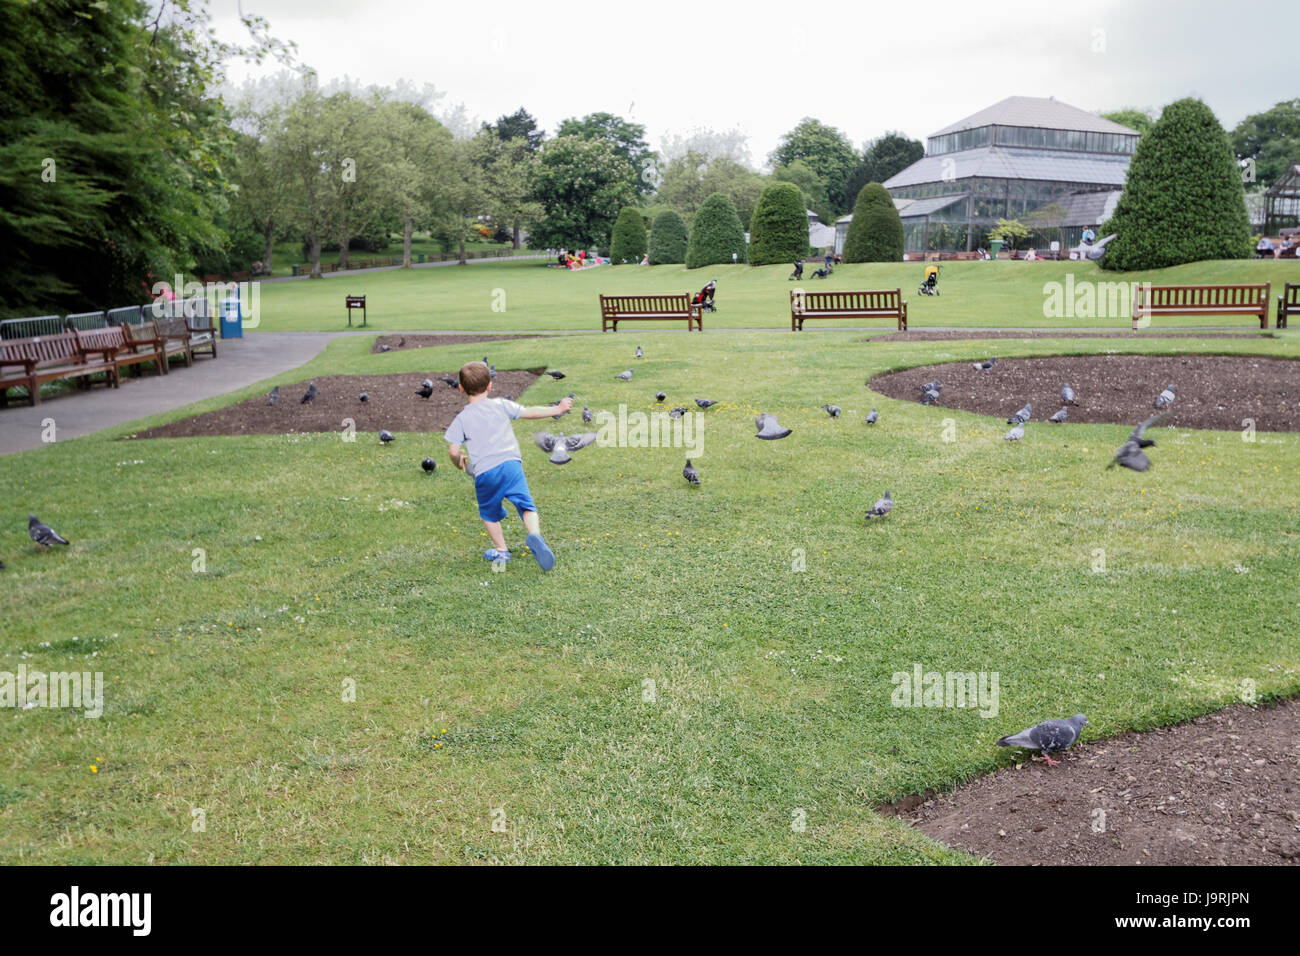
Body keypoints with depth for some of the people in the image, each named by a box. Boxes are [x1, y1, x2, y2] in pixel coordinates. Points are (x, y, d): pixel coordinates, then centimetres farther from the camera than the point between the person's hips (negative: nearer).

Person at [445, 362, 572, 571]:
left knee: (489, 512, 21)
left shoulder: (462, 418, 11)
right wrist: (557, 409, 23)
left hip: (483, 472, 0)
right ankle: (534, 535, -28)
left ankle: (501, 550, 25)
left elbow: (453, 450, 1)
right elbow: (530, 412, 12)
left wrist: (460, 464, 22)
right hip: (510, 463, 0)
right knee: (525, 505, -1)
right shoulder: (500, 405, 12)